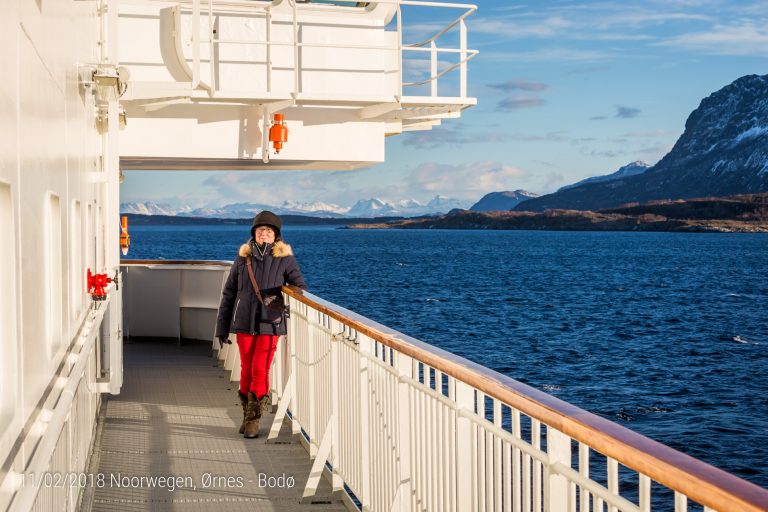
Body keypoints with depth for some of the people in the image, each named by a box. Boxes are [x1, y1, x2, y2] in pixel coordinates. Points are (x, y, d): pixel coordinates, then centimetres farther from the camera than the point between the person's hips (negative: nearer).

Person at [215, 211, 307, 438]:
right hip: (244, 323, 2)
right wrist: (222, 327, 10)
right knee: (246, 370, 7)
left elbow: (301, 288, 6)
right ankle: (247, 415, 21)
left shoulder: (285, 259, 1)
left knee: (260, 371, -6)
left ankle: (253, 419, 4)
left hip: (270, 324, -2)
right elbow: (229, 293, 11)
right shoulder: (243, 257, 6)